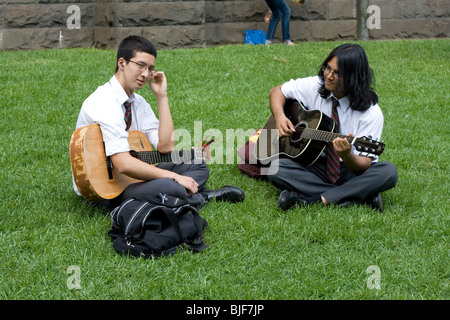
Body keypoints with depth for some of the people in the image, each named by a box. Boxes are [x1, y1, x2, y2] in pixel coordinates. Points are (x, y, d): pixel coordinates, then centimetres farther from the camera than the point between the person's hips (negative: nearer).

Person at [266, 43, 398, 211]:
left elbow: (364, 165, -19)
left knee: (388, 171, -32)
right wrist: (279, 117, -11)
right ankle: (361, 197, -27)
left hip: (351, 170, -3)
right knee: (276, 168, -26)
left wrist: (347, 156, -43)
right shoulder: (314, 87, -5)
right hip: (315, 165, 3)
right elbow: (277, 92, 10)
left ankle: (310, 201, -34)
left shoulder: (371, 113, -15)